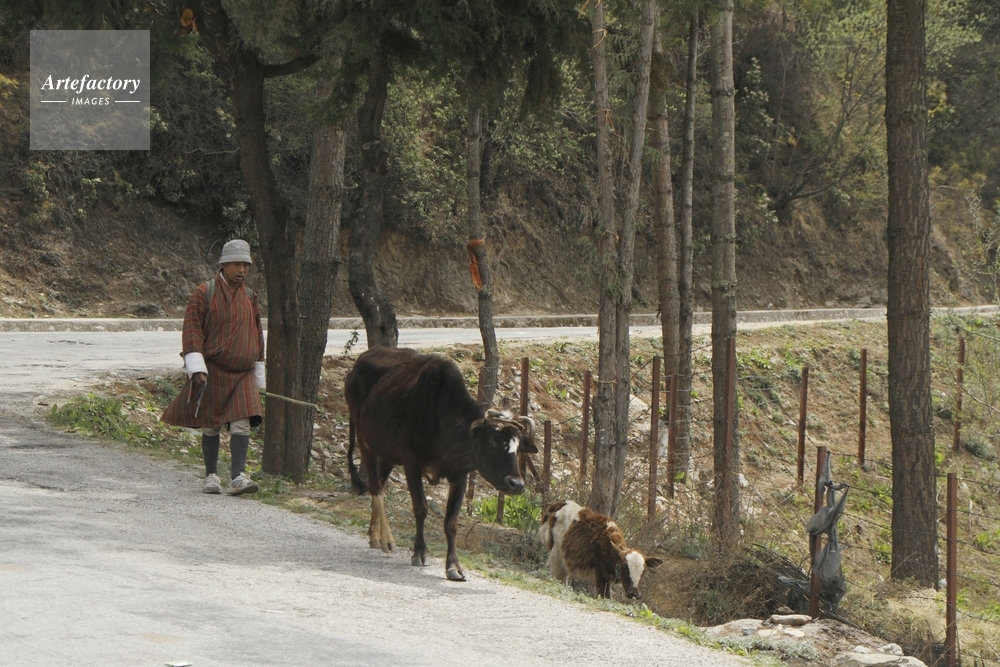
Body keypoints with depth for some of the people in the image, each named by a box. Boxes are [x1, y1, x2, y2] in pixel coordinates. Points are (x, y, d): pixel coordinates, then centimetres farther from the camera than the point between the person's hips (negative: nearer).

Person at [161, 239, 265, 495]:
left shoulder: (250, 299, 9)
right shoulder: (203, 294, -5)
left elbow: (257, 337, 16)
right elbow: (192, 332, -9)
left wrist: (258, 377, 16)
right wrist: (197, 370, -18)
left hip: (242, 374, 3)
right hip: (212, 371, -3)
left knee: (242, 423, -10)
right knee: (210, 426, 4)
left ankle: (238, 476, -15)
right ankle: (211, 476, 15)